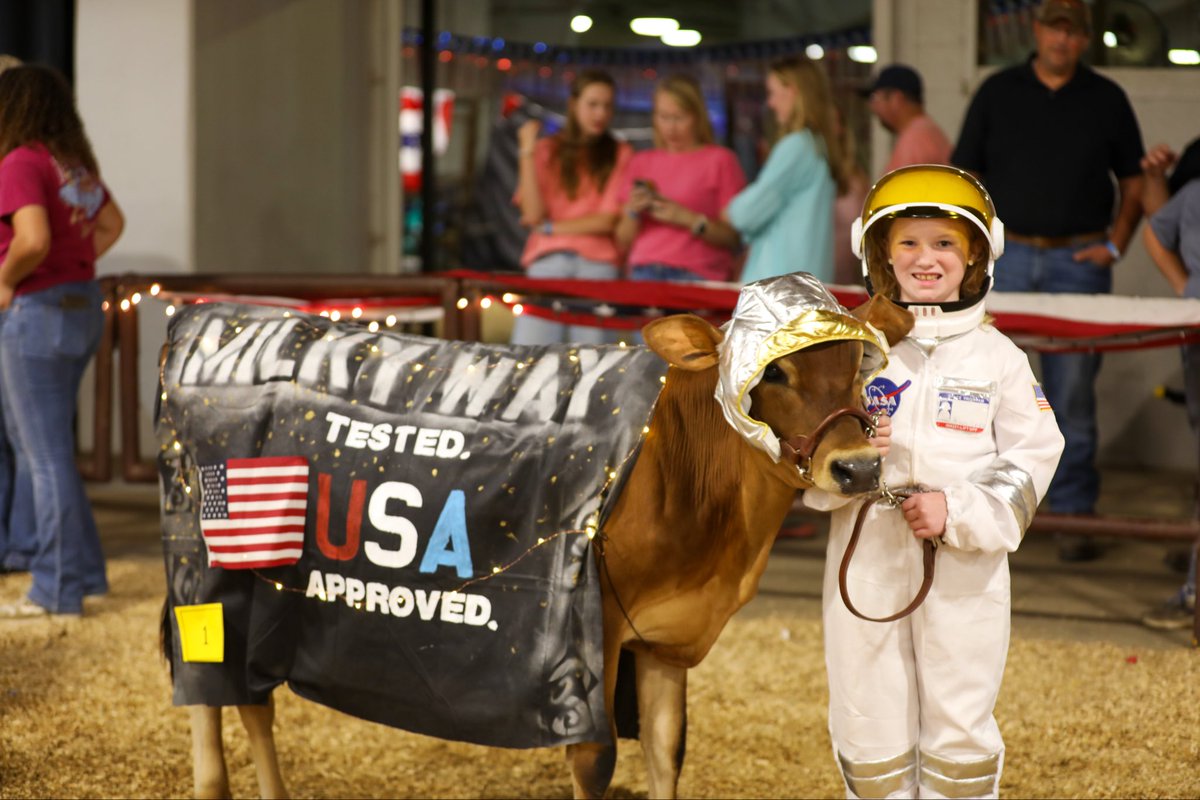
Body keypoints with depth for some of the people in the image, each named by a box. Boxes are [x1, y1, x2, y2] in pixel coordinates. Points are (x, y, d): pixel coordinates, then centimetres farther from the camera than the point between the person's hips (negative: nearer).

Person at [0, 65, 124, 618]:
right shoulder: (75, 163, 11)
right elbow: (111, 223, 26)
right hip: (82, 306, 9)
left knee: (48, 457, -3)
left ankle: (58, 591, 2)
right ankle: (85, 571, 23)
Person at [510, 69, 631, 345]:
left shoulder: (620, 155, 8)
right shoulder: (547, 151, 14)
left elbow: (608, 221, 1)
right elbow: (533, 214, 2)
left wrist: (550, 227, 3)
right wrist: (527, 152, 1)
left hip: (597, 264, -1)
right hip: (547, 262, 1)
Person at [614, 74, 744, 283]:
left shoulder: (719, 160, 7)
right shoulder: (641, 162, 19)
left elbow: (733, 238, 0)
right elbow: (623, 242, 18)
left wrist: (688, 219, -11)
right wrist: (633, 213, -1)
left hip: (696, 276, -3)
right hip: (644, 274, 3)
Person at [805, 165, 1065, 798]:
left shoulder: (998, 358, 2)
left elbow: (1031, 459, -1)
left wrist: (959, 510, -14)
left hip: (966, 569, -1)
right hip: (866, 562, 1)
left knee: (961, 722, 5)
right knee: (869, 721, 7)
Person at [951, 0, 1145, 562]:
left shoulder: (1106, 100, 7)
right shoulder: (998, 93, 7)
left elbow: (1133, 182, 12)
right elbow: (964, 175, 8)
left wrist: (1115, 245, 0)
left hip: (1078, 262, 0)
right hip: (1007, 257, 0)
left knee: (1073, 397, 1)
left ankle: (1074, 514, 7)